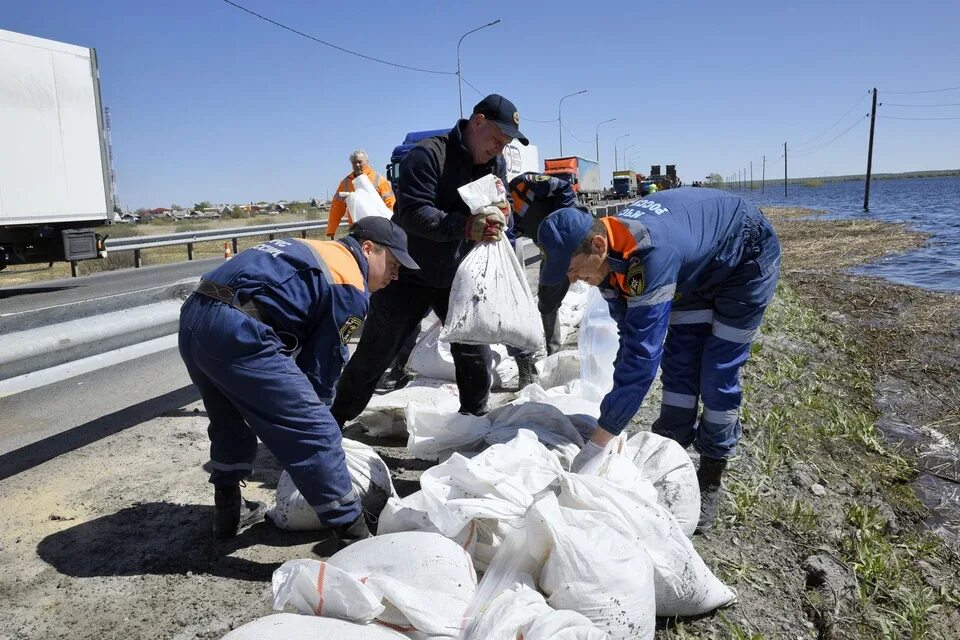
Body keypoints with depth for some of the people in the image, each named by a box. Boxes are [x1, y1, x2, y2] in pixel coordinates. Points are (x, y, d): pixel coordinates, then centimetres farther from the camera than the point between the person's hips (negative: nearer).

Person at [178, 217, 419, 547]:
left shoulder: (312, 251, 28)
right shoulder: (349, 286, 1)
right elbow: (322, 365, 2)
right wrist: (316, 414, 18)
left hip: (192, 317, 10)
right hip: (237, 333, -10)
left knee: (230, 421, 31)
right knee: (315, 434, -4)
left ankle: (229, 512, 45)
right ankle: (355, 538, 2)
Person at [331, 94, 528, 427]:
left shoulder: (496, 165, 3)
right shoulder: (428, 155, -19)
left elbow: (500, 208, 6)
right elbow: (413, 214, -29)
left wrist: (499, 215, -19)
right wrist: (465, 226, -42)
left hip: (458, 279, 5)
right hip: (409, 276, -5)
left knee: (477, 357, 6)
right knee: (373, 356, 5)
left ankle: (475, 419, 28)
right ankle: (335, 422, 22)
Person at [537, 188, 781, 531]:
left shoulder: (650, 256, -43)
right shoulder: (607, 258, -18)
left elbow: (643, 352, -44)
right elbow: (632, 337, -9)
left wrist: (597, 443, -41)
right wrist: (615, 423, -12)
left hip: (747, 259, -7)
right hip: (697, 270, 7)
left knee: (718, 376, -7)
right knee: (678, 365, 3)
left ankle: (709, 482, 9)